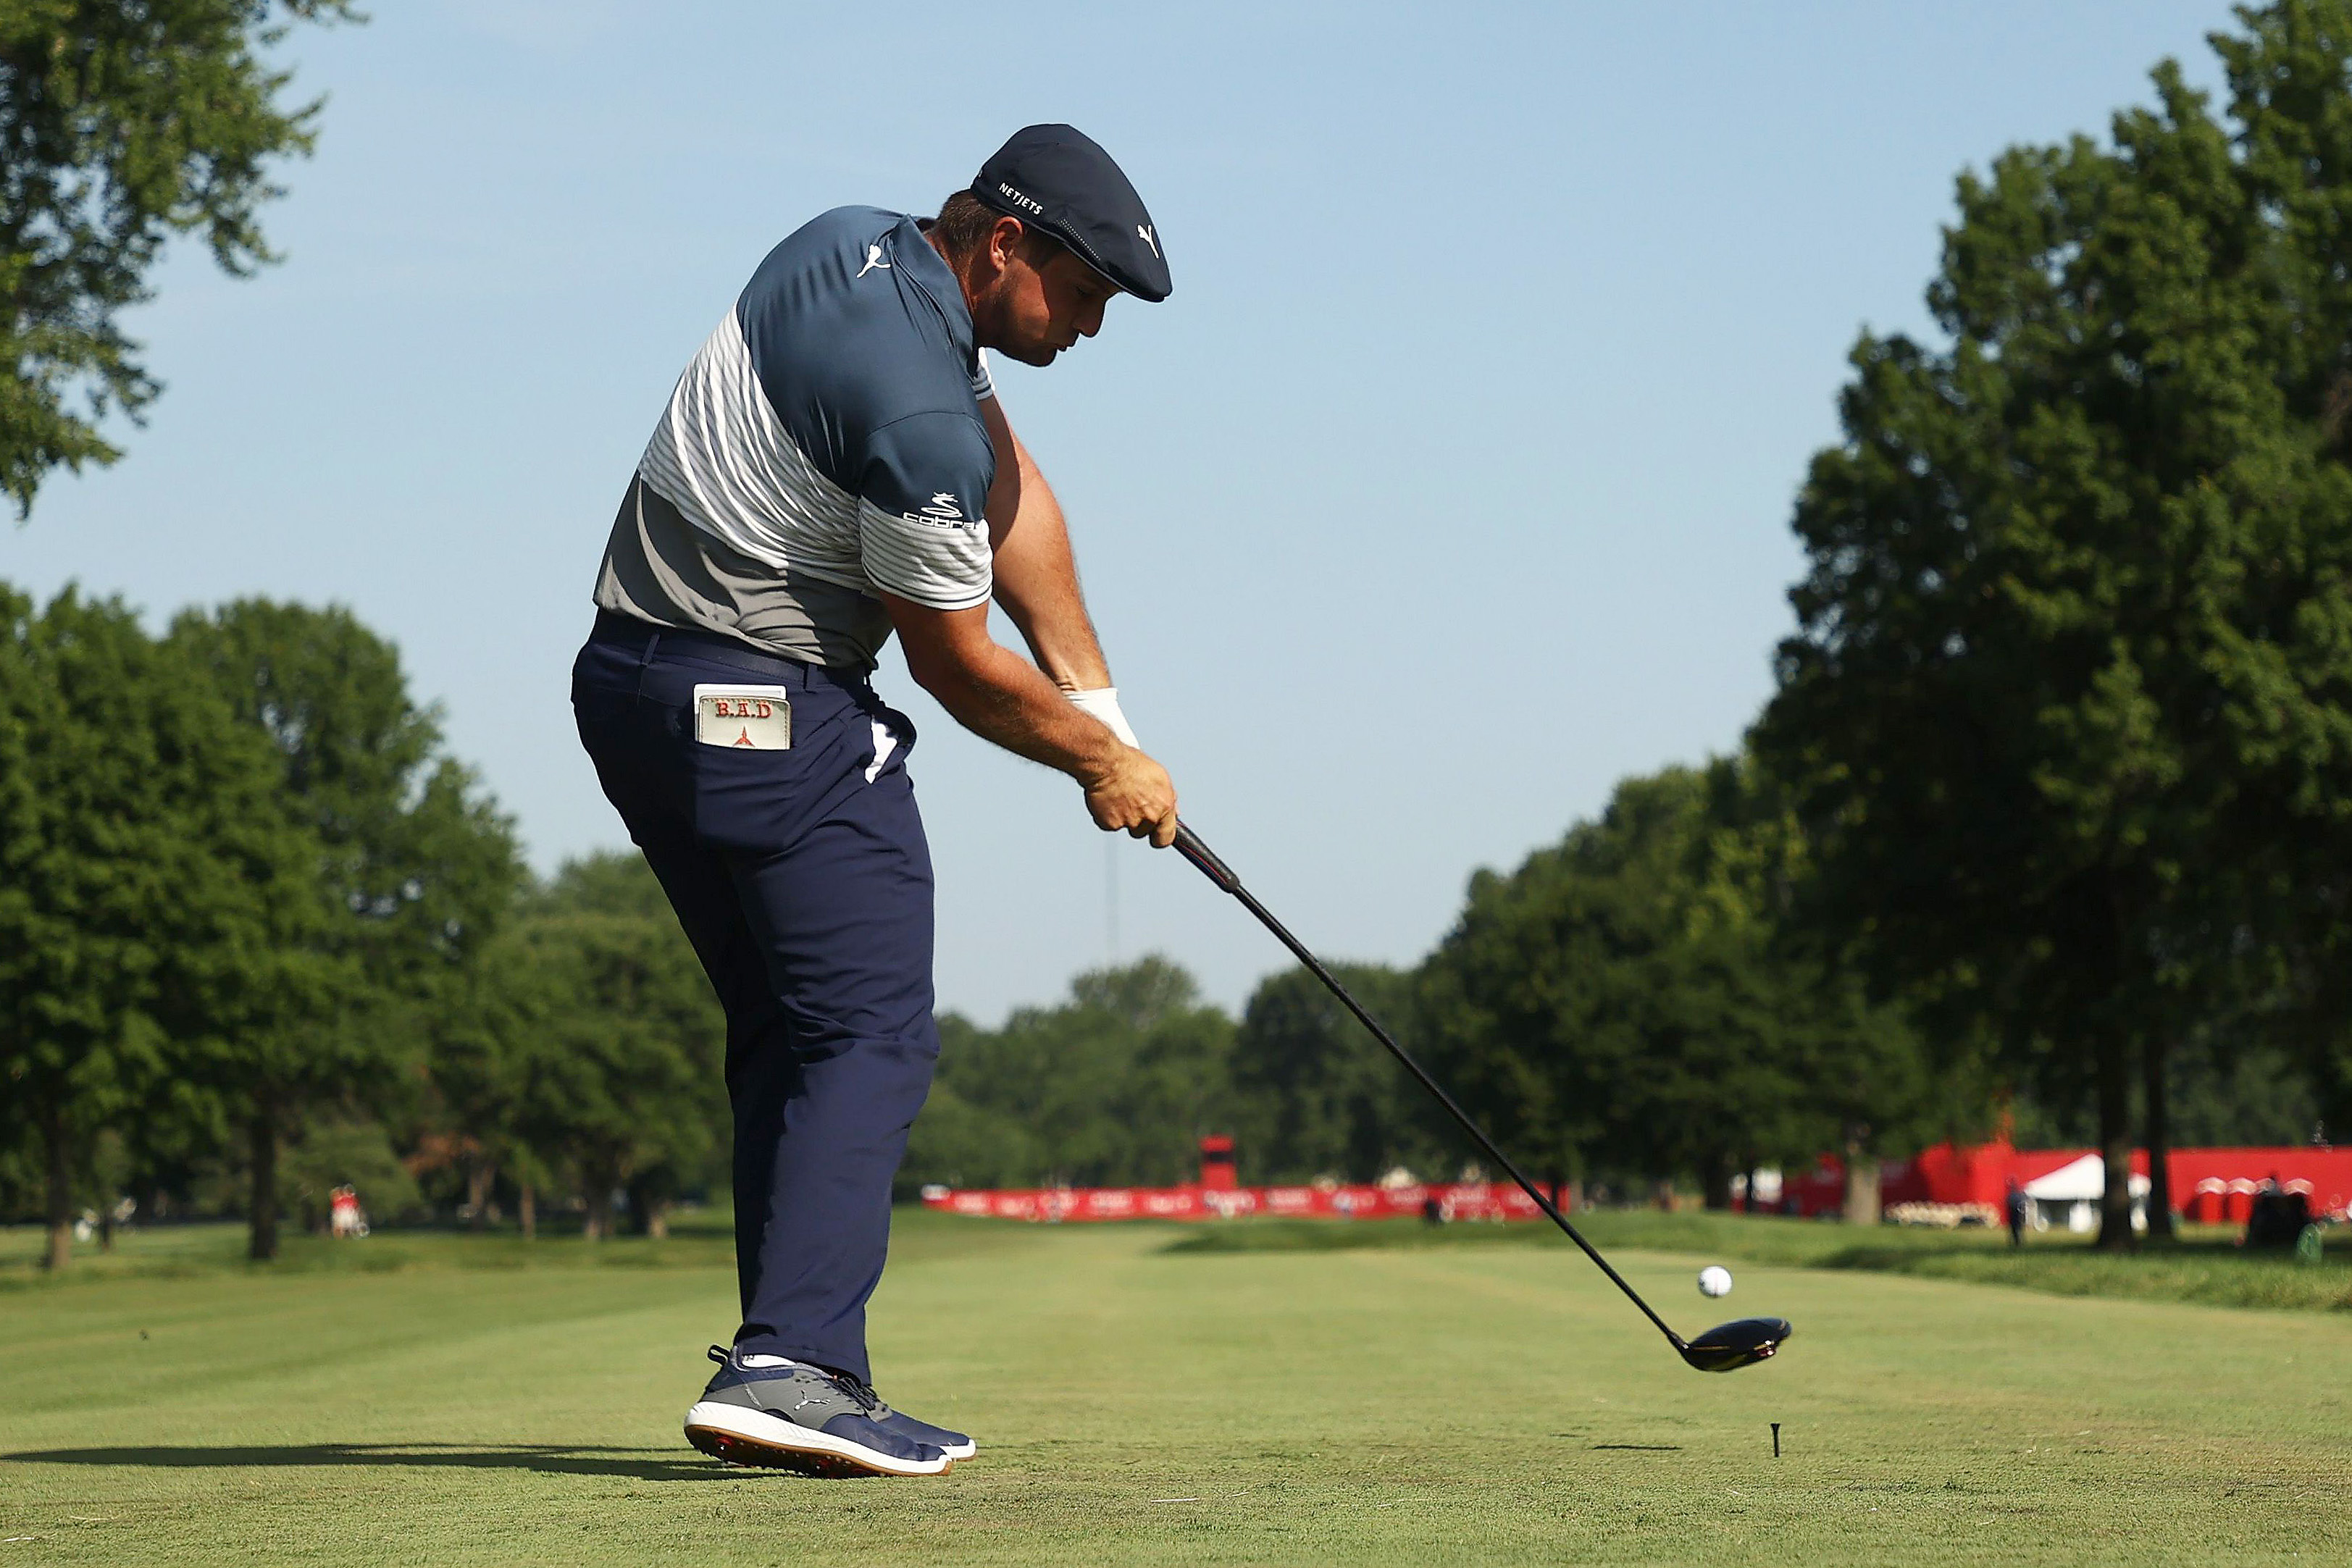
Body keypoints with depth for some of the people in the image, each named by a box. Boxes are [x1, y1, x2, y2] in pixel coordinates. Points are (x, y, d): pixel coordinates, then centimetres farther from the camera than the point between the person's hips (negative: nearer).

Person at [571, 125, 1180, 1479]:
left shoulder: (859, 244, 7)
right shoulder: (918, 410, -23)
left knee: (785, 1037, 12)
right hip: (772, 709, -10)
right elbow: (955, 665, -10)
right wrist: (1102, 760, 7)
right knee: (871, 1035, -10)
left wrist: (1095, 694, 7)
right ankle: (791, 1363, -23)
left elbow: (1011, 490, 10)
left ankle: (799, 1376, 9)